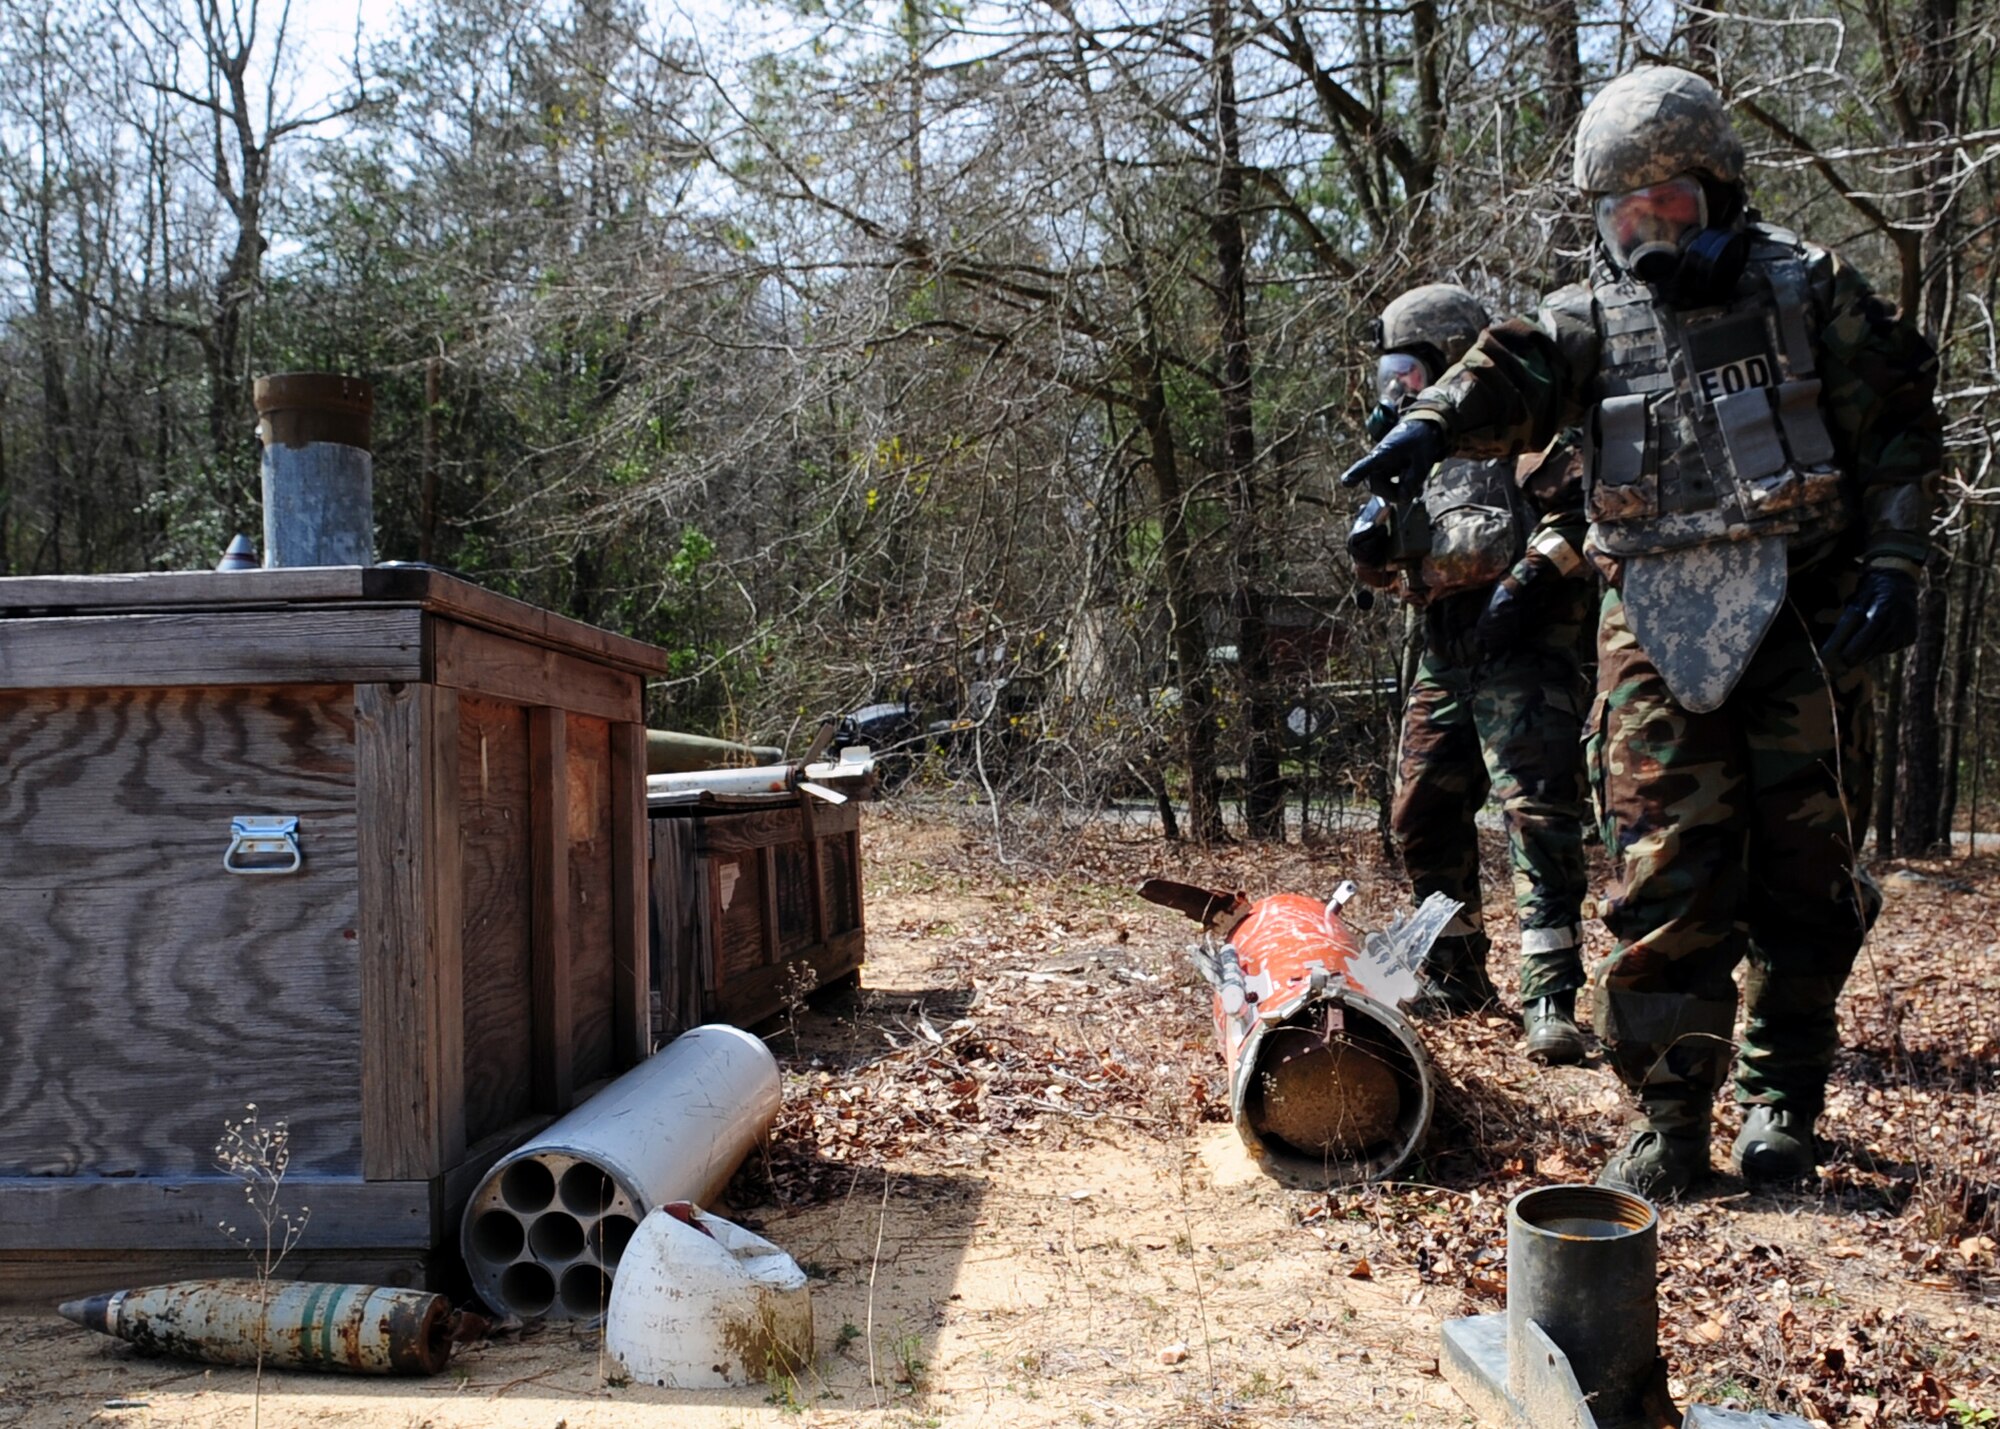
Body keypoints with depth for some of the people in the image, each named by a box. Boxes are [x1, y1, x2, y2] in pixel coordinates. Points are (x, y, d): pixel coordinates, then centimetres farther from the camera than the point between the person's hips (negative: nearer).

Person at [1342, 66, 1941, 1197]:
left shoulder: (1808, 288, 6)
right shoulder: (1593, 317, 8)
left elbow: (1902, 426, 6)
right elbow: (1514, 375, -13)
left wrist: (1892, 567, -4)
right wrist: (1433, 422, -35)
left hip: (1801, 614, 0)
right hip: (1658, 624, 1)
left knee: (1801, 871, 5)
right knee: (1665, 878, -3)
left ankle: (1784, 1100, 20)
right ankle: (1671, 1118, 6)